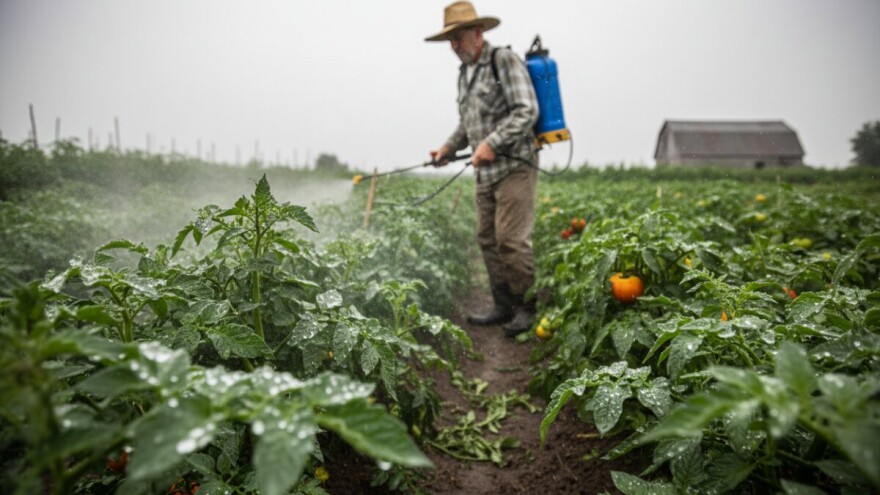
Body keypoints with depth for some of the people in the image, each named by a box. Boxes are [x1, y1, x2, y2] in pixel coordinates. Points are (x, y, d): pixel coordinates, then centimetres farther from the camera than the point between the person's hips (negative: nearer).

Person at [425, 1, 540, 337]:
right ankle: (503, 306, 17)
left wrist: (492, 143, -22)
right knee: (487, 240, 7)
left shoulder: (504, 60, -7)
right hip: (485, 171, 8)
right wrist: (448, 148, 10)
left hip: (515, 166, -8)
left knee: (511, 240, -11)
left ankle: (528, 308, 3)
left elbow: (527, 111, -16)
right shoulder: (464, 73, 18)